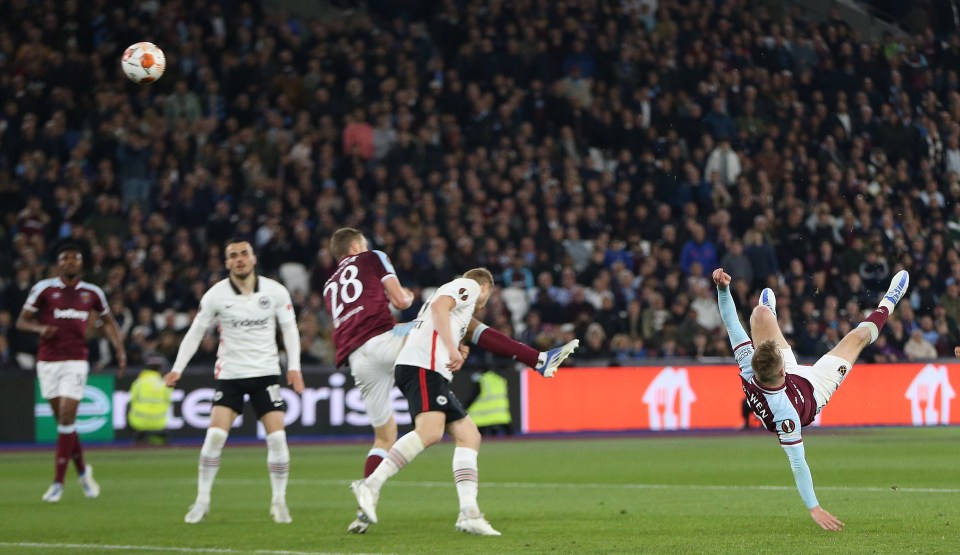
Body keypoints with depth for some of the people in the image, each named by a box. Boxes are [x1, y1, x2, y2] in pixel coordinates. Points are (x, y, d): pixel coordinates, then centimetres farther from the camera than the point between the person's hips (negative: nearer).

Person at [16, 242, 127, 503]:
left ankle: (58, 482, -6)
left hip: (76, 362, 0)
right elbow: (22, 321, 3)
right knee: (63, 420, 5)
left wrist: (120, 350, 9)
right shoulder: (44, 289, -1)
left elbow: (108, 321, 20)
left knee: (67, 418, -10)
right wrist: (41, 328, -17)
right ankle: (82, 470, 27)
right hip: (48, 361, 0)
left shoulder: (92, 293, 5)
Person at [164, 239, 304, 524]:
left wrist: (294, 367, -4)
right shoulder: (216, 295, -5)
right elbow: (195, 332, 2)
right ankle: (202, 501, 0)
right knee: (214, 436, -12)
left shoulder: (275, 291, -3)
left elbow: (289, 328, 5)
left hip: (266, 372, 1)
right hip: (229, 373, 0)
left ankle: (279, 501, 7)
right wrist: (177, 369, -4)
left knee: (277, 438, -8)